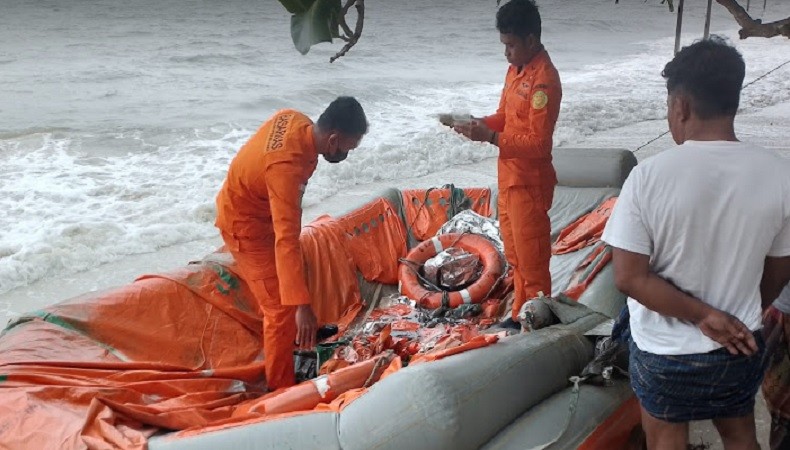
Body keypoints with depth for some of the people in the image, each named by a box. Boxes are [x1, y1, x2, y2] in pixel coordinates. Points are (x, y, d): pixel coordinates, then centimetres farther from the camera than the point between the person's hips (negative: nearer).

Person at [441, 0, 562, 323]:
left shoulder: (544, 79, -21)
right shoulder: (516, 69, 8)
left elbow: (539, 142, -24)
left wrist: (490, 138, -29)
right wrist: (475, 124, -2)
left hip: (528, 183, -9)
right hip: (508, 178, 10)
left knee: (531, 259, 2)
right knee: (514, 255, 19)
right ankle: (520, 316, 32)